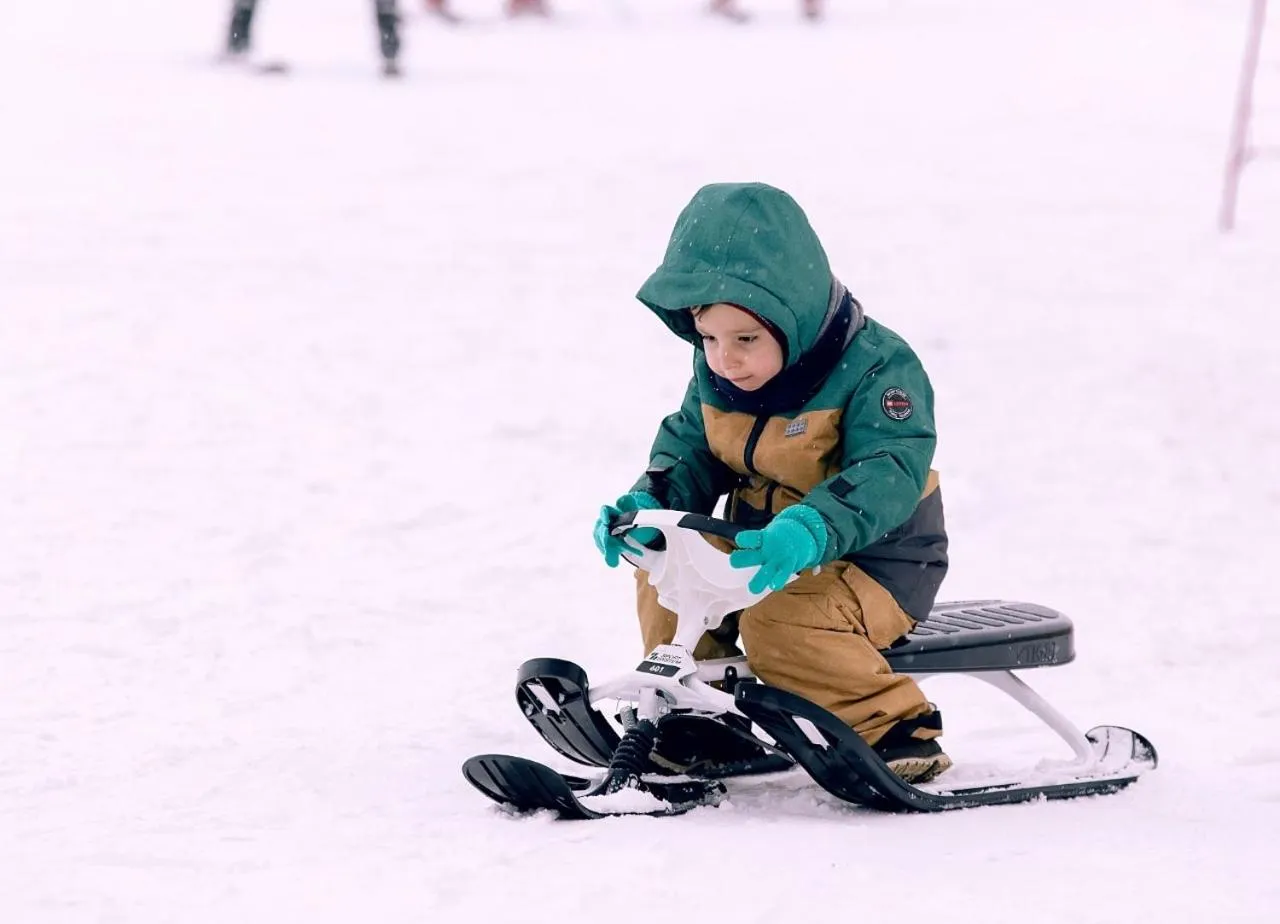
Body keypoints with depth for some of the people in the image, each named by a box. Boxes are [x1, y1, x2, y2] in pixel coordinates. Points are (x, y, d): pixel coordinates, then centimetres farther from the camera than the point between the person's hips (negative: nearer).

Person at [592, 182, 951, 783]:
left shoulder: (876, 368, -22)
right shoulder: (715, 375, 0)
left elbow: (887, 478, -33)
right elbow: (689, 448, 9)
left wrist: (807, 534, -51)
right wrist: (649, 504, -15)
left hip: (875, 562, -7)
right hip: (763, 547, 8)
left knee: (778, 623, -31)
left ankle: (897, 730, -16)